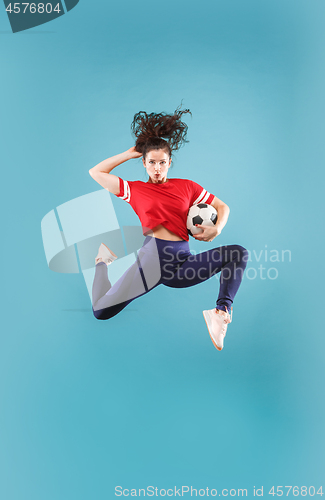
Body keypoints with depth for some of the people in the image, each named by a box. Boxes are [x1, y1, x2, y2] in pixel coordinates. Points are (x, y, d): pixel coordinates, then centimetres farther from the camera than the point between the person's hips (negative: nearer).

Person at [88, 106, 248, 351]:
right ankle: (103, 260, 19)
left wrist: (217, 229, -2)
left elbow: (223, 207, 20)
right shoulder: (135, 189, 16)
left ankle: (222, 311, -27)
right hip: (152, 258, -2)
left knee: (239, 252, -15)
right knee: (101, 311, -11)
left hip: (183, 261, 2)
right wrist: (130, 154, 18)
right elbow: (96, 172, 15)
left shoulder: (186, 186, 18)